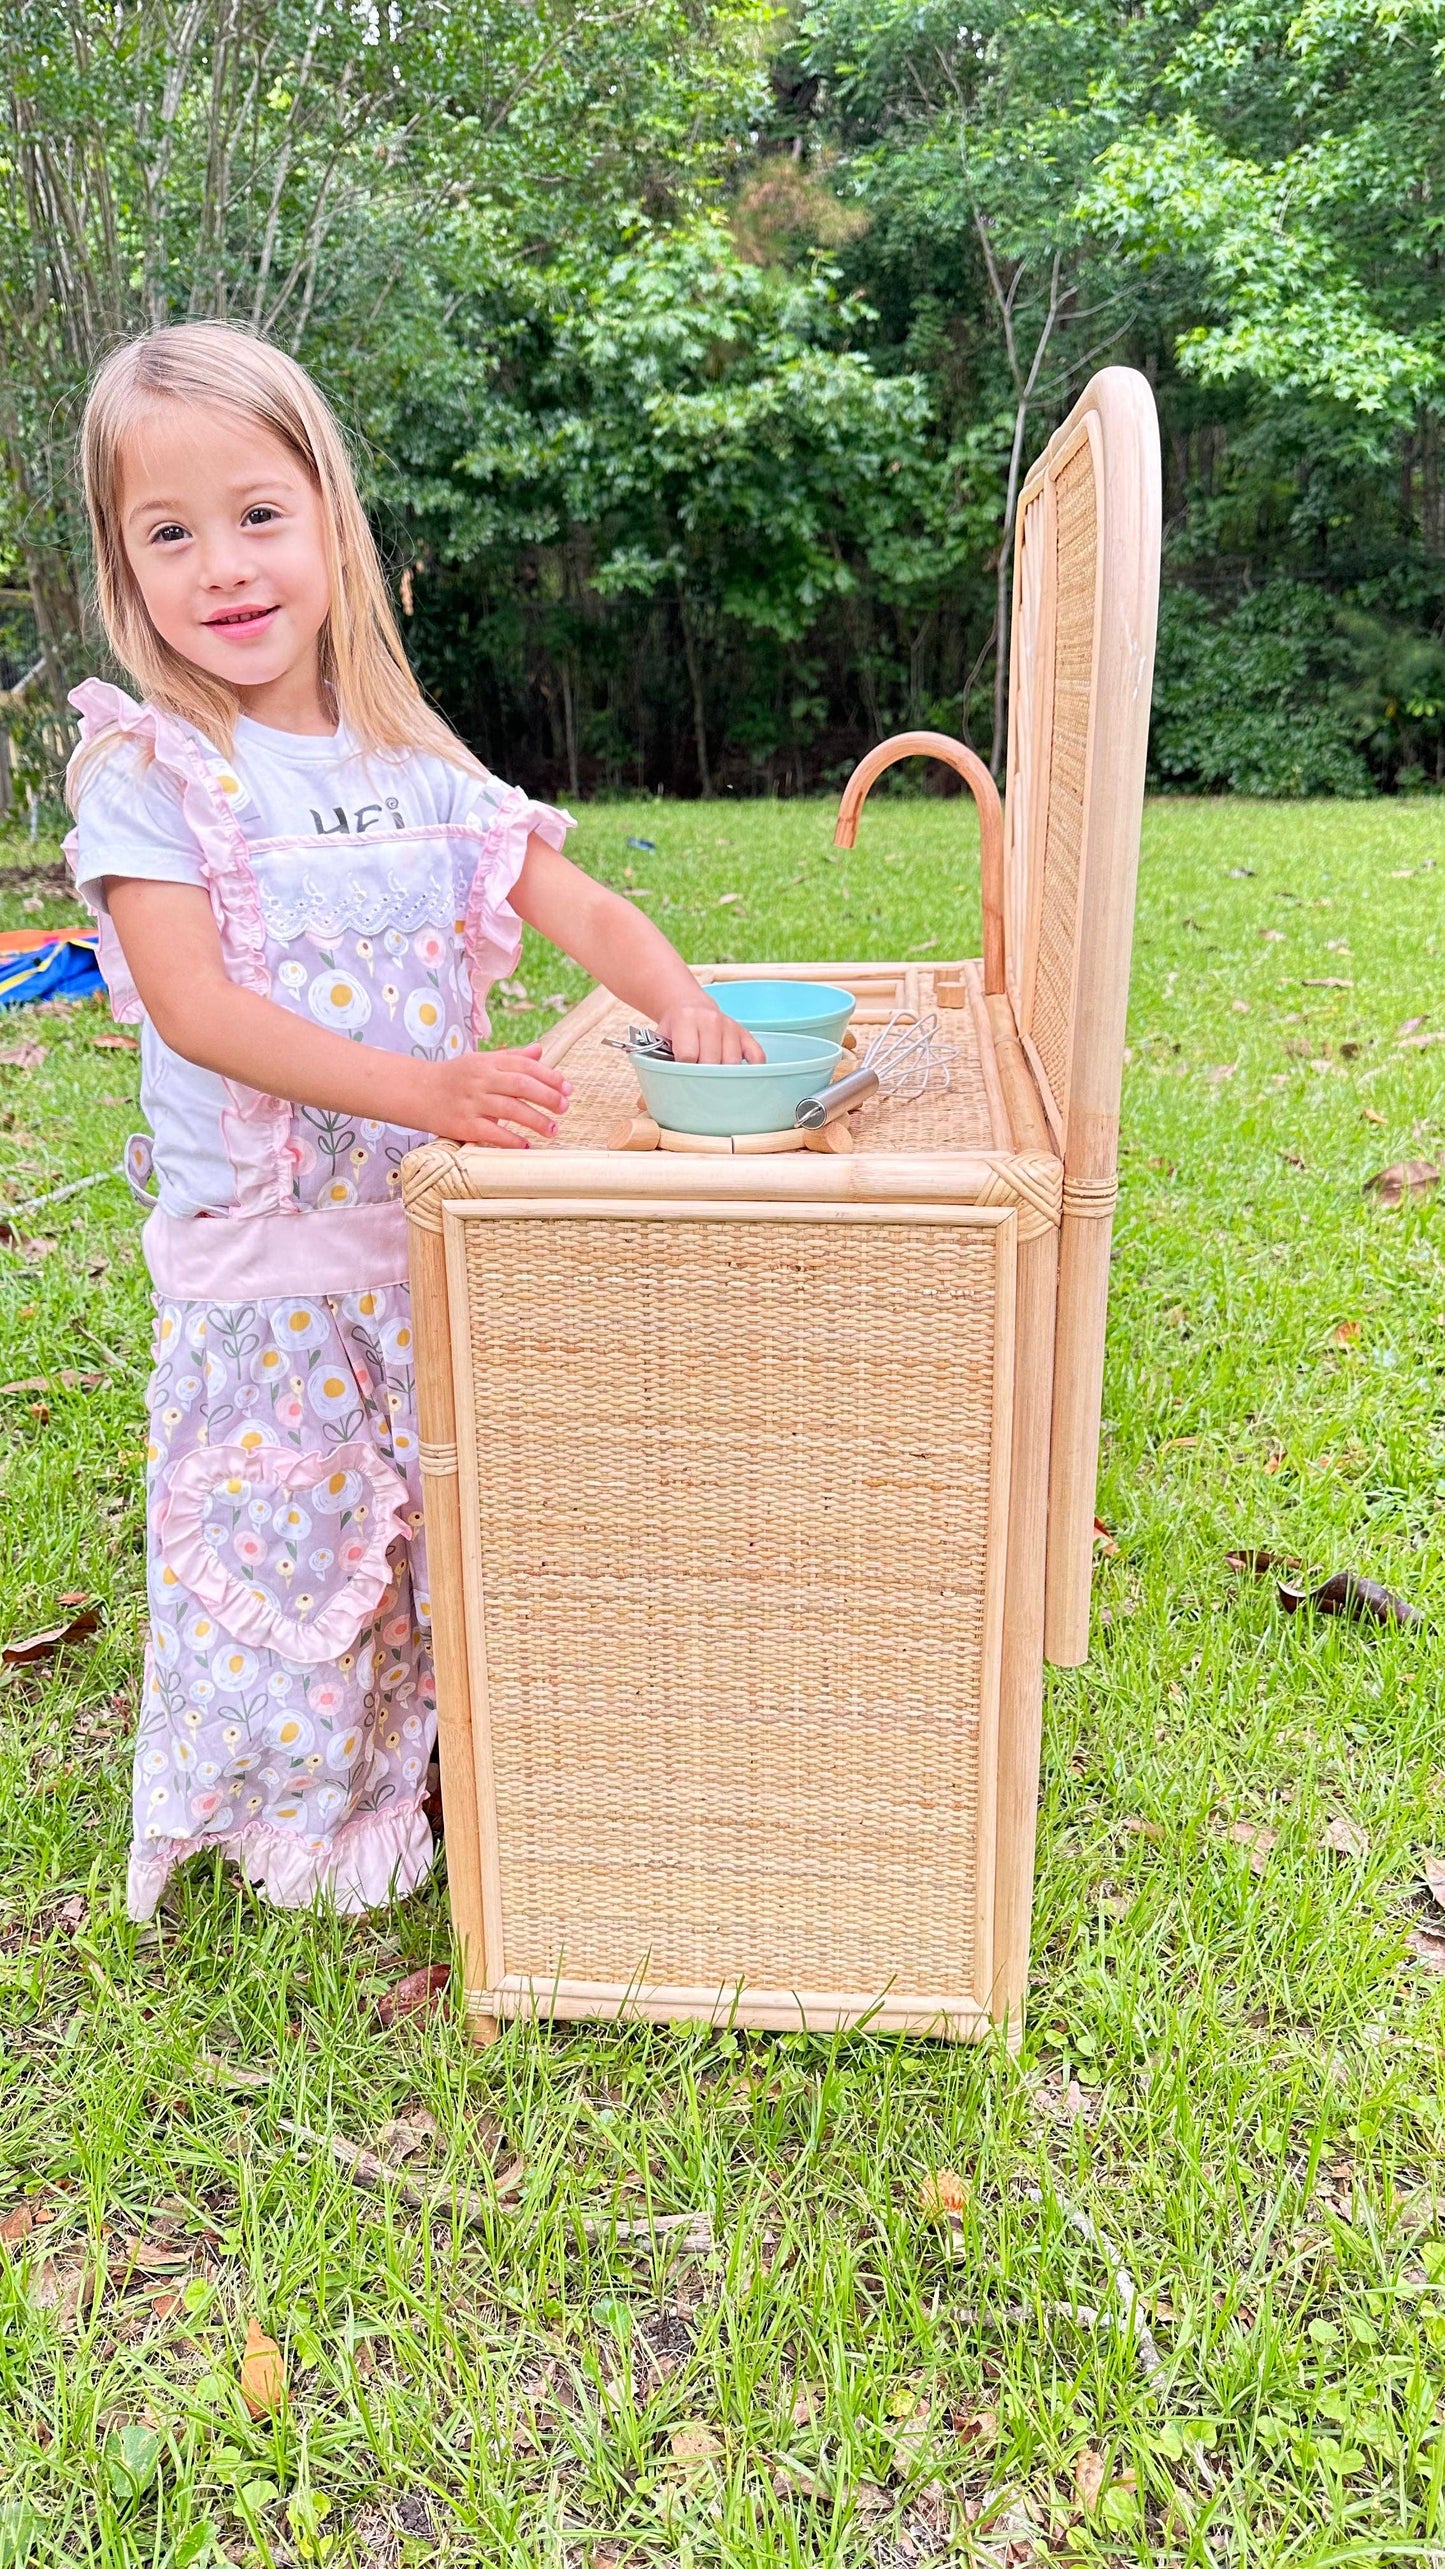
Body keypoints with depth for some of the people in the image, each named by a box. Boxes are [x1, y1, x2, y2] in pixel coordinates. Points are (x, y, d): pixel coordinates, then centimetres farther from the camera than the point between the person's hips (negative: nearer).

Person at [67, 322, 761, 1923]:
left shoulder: (413, 765, 5)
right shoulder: (144, 767, -9)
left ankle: (457, 1776, 40)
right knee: (287, 1549, 9)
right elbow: (195, 1008, -19)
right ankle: (303, 1813, 34)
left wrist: (679, 1000, -20)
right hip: (262, 1261, -4)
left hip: (440, 1232, 4)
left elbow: (580, 906, 2)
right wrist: (422, 1087, -32)